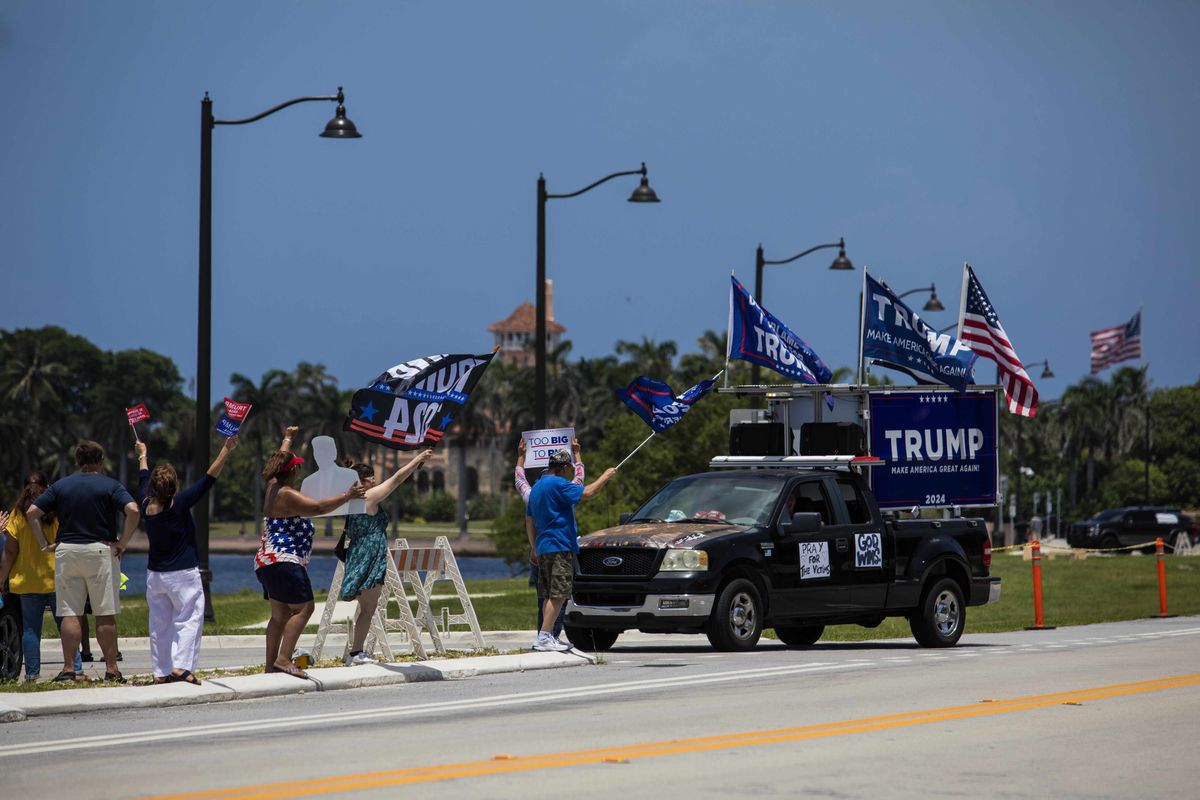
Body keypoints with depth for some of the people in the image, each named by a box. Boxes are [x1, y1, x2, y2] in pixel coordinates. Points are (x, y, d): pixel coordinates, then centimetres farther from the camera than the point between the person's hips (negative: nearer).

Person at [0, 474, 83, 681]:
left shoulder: (18, 514, -2)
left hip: (27, 579, 0)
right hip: (57, 579, 0)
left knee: (30, 629, 5)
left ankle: (32, 673, 2)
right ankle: (76, 669, -3)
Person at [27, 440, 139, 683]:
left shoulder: (60, 486, 8)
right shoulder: (110, 486, -1)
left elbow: (32, 513, 3)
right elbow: (133, 511, -16)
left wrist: (44, 544, 5)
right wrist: (123, 543, -8)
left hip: (66, 552, 2)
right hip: (101, 551, -2)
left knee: (69, 614, 3)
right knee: (105, 615, 1)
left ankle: (68, 668, -1)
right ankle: (111, 669, 1)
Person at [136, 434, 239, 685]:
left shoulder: (147, 506, -2)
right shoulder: (179, 504, -15)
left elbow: (144, 481, 18)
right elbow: (208, 479, -16)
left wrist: (142, 456, 37)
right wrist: (226, 450, -13)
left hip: (155, 574, 6)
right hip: (183, 573, -6)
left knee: (159, 624, 11)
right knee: (189, 619, -4)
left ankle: (161, 672, 12)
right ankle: (181, 666, -18)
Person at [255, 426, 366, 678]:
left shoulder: (273, 487, 13)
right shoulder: (287, 495, -15)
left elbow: (280, 461, 32)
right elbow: (318, 507, -25)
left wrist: (287, 438, 47)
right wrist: (346, 496, -20)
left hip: (268, 562, 11)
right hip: (284, 561, -11)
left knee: (280, 614, 11)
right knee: (303, 608, -13)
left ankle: (271, 663, 8)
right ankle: (284, 659, -22)